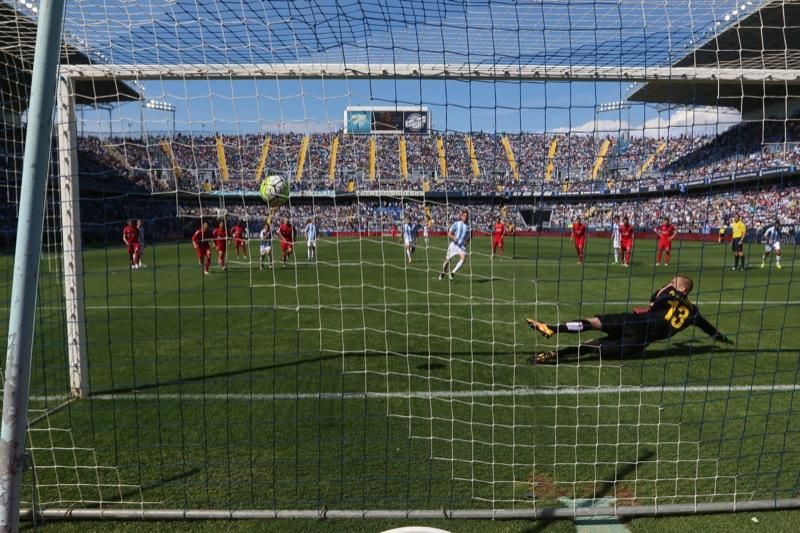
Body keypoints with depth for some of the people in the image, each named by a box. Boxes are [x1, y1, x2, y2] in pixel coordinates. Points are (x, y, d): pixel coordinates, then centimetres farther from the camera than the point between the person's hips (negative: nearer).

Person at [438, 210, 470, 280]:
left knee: (463, 258, -25)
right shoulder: (456, 224, -4)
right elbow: (449, 234, -2)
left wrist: (467, 242, -2)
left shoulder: (469, 226, 2)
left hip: (462, 245, 1)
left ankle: (452, 273, -15)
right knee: (448, 259, 9)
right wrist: (453, 237, -22)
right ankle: (443, 273, 38)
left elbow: (469, 236, 17)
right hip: (453, 244, -1)